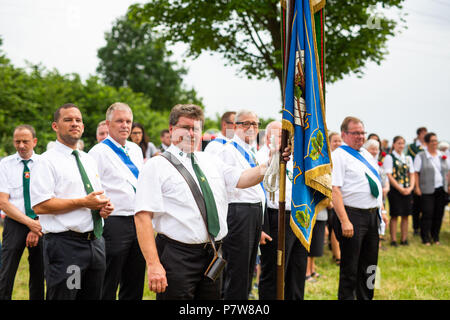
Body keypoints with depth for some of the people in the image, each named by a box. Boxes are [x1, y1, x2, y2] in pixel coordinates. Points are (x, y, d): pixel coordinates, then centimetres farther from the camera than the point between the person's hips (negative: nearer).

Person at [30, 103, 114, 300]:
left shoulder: (89, 160, 18)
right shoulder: (48, 161, -6)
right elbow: (39, 206, -17)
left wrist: (105, 206, 2)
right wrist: (83, 202, -17)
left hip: (95, 243, 7)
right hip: (64, 245, -7)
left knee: (93, 296, 11)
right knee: (63, 296, -3)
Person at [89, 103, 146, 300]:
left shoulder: (136, 150, 16)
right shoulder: (98, 152, -6)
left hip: (139, 222, 7)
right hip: (114, 223, -7)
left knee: (135, 286, 13)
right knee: (107, 289, -1)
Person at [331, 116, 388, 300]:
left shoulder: (367, 154, 16)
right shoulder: (338, 156, -9)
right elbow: (334, 190, -17)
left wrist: (382, 211, 16)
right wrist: (344, 221, -24)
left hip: (373, 215, 8)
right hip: (353, 216, -8)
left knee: (369, 264, 15)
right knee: (350, 266, -1)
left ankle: (366, 297, 28)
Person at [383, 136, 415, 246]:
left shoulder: (408, 158, 13)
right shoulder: (389, 158, -4)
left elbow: (412, 174, 12)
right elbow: (389, 176, -10)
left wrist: (410, 187, -5)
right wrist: (401, 189, -14)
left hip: (407, 190, 5)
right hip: (395, 190, -5)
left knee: (405, 216, 7)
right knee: (394, 216, -2)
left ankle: (404, 239, 14)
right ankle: (393, 240, 4)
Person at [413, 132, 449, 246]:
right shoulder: (420, 156, -1)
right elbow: (416, 173, -4)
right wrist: (417, 187, -11)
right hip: (427, 191, -4)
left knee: (439, 214, 5)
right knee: (427, 214, -5)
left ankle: (435, 237, 17)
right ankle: (425, 238, 4)